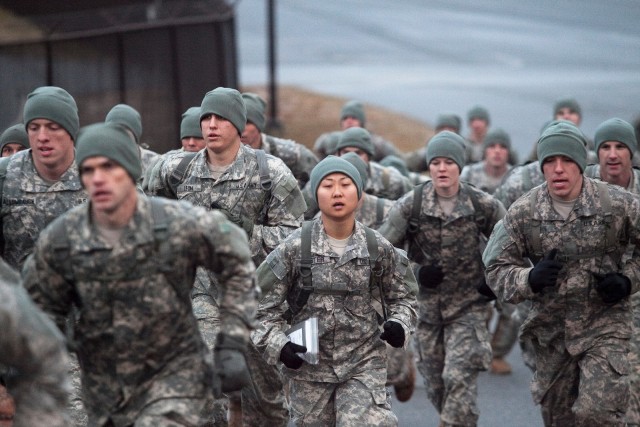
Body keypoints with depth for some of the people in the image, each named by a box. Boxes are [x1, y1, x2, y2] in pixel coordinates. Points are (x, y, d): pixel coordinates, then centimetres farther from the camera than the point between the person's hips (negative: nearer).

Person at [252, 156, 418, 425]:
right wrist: (277, 344, -15)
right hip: (309, 364, 1)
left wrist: (399, 325, -9)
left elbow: (402, 297, 11)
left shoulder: (378, 248, -2)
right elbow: (261, 304, -1)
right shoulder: (294, 248, -7)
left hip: (364, 362, 0)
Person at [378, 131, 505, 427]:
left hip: (468, 306, -2)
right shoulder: (410, 205, -8)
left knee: (459, 379, -16)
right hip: (427, 306, 2)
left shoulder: (483, 205, -7)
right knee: (434, 384, 12)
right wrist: (415, 272, -15)